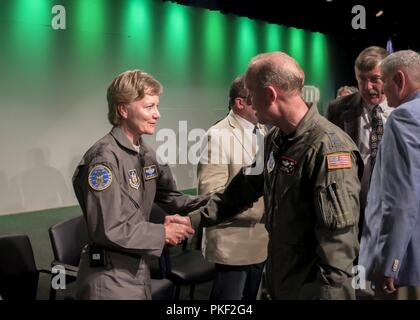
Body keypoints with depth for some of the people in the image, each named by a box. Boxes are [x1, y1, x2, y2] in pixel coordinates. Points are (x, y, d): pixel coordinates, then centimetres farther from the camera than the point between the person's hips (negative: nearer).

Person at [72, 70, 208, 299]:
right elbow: (108, 229, -24)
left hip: (139, 268, 8)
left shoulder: (146, 154, 7)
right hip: (109, 276, -8)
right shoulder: (104, 158, -20)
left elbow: (169, 196, 9)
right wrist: (162, 233, -14)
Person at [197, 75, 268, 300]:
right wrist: (261, 208, -22)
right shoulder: (219, 136, -15)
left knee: (252, 295, 19)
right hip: (234, 243, -7)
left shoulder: (263, 132, 10)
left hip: (262, 239, 7)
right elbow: (211, 193, -21)